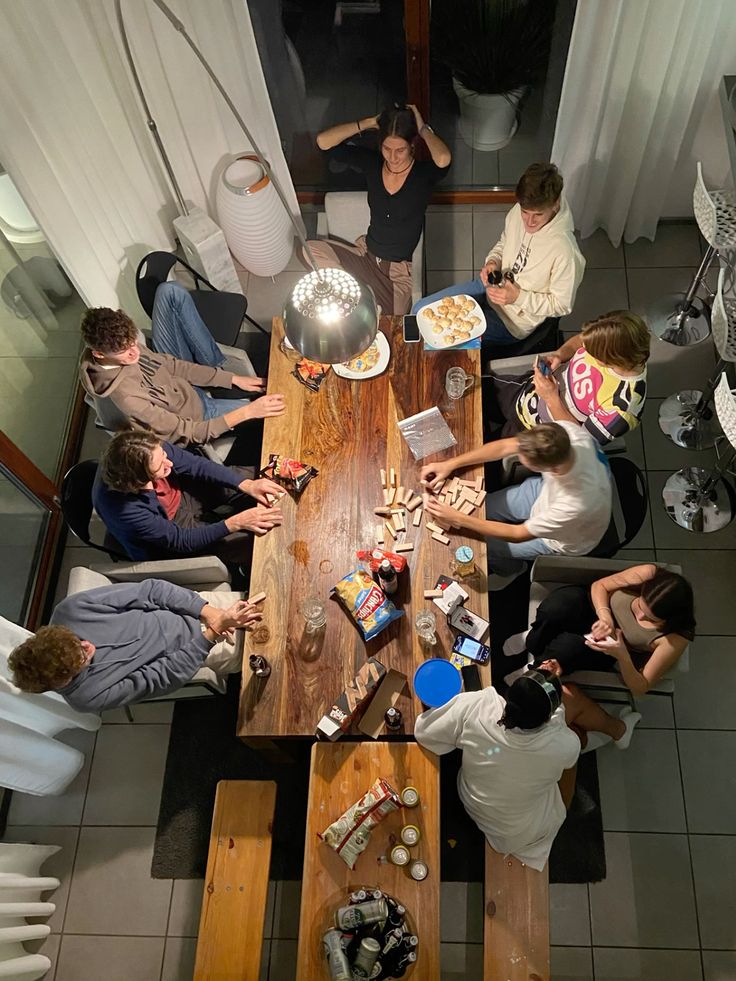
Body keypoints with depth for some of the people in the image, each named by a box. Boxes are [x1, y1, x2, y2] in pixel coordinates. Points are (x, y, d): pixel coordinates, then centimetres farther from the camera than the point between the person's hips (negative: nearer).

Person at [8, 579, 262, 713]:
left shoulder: (70, 609, -24)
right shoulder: (88, 696, -28)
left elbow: (149, 589, -20)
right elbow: (168, 674, -24)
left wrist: (208, 612, -27)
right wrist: (214, 630, -30)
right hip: (186, 653, -3)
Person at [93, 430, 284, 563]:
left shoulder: (151, 452, -29)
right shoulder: (124, 509, -41)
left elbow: (196, 465, -15)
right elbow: (179, 540, -29)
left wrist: (247, 484, -27)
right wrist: (234, 523, -36)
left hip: (182, 495, 5)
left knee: (248, 475, -2)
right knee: (248, 546, -15)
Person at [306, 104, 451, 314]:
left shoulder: (423, 173, -14)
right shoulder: (371, 162, -3)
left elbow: (443, 159, -40)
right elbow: (323, 142, -8)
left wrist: (424, 128, -21)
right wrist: (369, 123, -11)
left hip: (400, 270, -4)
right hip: (366, 254, 4)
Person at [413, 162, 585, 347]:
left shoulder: (565, 251, -30)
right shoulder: (518, 212, -11)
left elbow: (562, 304, -17)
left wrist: (518, 297, -26)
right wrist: (493, 261, -11)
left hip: (514, 321, -7)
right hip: (490, 285, 7)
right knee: (421, 309, 5)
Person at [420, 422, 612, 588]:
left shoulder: (577, 504, -46)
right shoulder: (564, 432, -34)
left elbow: (519, 534, -30)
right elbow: (505, 446, -17)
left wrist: (457, 519, -29)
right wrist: (450, 464, -22)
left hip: (561, 536, -5)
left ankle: (509, 568, 40)